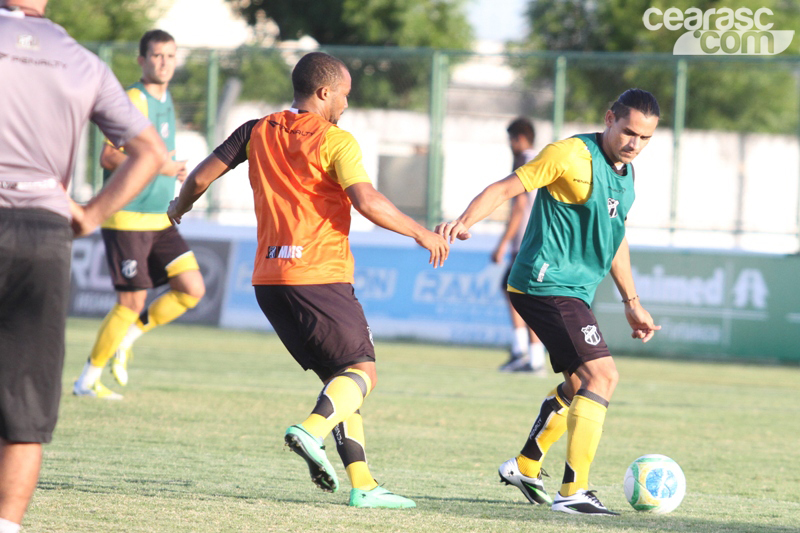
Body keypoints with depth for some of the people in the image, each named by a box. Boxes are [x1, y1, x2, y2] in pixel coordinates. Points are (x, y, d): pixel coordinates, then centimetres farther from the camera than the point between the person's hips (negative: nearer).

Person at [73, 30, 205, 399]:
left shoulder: (165, 98, 14)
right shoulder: (134, 100, -14)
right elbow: (108, 157, -21)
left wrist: (174, 171, 12)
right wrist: (158, 166, -26)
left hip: (160, 219, 8)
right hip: (127, 219, -8)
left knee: (193, 288, -2)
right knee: (133, 302, -7)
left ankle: (128, 338, 15)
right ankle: (87, 380, 7)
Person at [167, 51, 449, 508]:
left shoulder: (258, 133, 11)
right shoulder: (335, 141, -6)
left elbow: (200, 178, 10)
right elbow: (367, 201, -18)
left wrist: (180, 208, 31)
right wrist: (422, 234, -7)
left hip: (269, 278, 7)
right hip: (320, 277, -7)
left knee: (340, 375, 13)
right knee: (362, 370, 1)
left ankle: (362, 483, 4)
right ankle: (312, 429, -27)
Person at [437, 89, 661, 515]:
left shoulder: (625, 174, 14)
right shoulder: (571, 155, -13)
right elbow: (505, 188, -16)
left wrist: (631, 302, 29)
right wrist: (464, 223, -33)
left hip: (575, 290, 10)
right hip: (547, 284, -10)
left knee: (580, 385, 20)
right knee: (601, 375, -19)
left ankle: (525, 467, 35)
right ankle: (574, 491, -21)